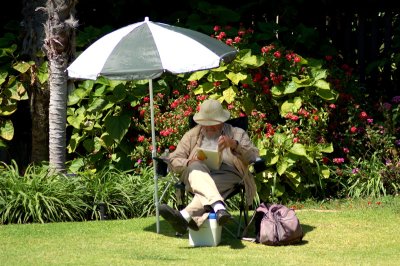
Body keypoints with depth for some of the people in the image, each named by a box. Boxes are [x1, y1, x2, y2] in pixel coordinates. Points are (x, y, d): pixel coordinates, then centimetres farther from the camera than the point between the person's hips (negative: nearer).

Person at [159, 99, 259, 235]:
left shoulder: (237, 133, 23)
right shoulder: (192, 135, 27)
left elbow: (253, 156, 8)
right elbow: (173, 161, 17)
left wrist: (234, 144, -11)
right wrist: (189, 162, -7)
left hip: (226, 173, -1)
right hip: (197, 173, 1)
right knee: (197, 167, -37)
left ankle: (186, 216, -62)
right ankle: (218, 206, -61)